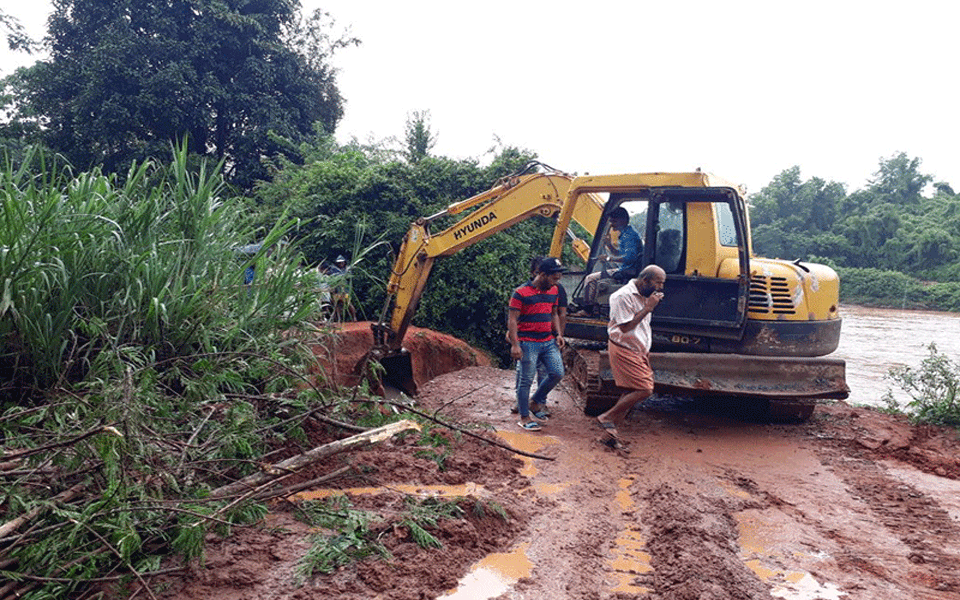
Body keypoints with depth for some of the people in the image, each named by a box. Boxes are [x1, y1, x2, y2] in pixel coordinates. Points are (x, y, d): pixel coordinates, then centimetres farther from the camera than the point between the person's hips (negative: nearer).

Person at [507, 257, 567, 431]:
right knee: (526, 380, -1)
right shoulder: (521, 293, -11)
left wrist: (558, 334, 10)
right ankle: (524, 418, 12)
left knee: (557, 373, 2)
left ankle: (535, 402, 22)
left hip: (549, 341, 7)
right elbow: (512, 320, -12)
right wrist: (515, 344, -18)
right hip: (528, 343, -6)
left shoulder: (554, 291, 10)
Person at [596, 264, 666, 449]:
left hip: (638, 351, 9)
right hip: (624, 350, -9)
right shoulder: (623, 296, -18)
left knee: (633, 391, 7)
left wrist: (646, 350, 18)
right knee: (644, 389, -13)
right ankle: (607, 418, 0)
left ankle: (610, 433, 12)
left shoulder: (644, 296, 11)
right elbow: (625, 327, -23)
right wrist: (648, 308, -22)